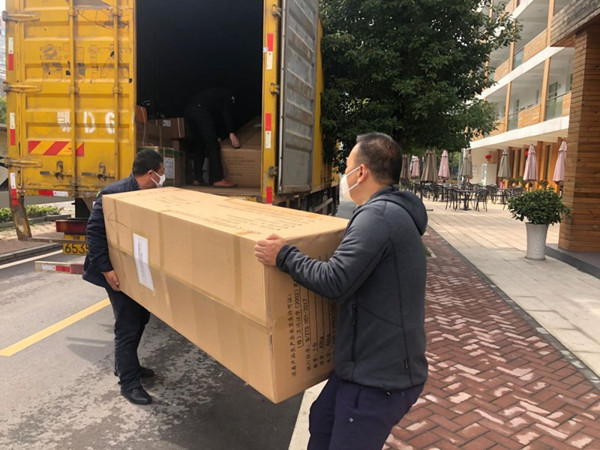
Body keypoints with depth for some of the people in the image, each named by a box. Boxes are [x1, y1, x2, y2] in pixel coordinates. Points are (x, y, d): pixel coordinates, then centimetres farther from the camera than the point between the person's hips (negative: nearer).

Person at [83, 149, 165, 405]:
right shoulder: (114, 194, -22)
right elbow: (94, 232, -21)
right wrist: (106, 269, -24)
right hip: (118, 272, -8)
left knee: (141, 316, 18)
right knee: (128, 325, -2)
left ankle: (125, 365, 38)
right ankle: (129, 383, 14)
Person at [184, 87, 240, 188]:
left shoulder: (215, 93, 40)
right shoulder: (229, 95, 19)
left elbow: (216, 117, 37)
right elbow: (227, 113, 1)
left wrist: (217, 136, 37)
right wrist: (231, 133, -2)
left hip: (188, 110, 8)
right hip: (200, 111, -8)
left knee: (199, 146, 15)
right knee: (213, 146, -5)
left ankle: (197, 178, 14)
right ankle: (217, 179, -9)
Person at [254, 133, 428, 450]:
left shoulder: (377, 215, -24)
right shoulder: (393, 212, 9)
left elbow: (334, 281, -28)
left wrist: (283, 256, -16)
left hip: (381, 376, -10)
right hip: (371, 363, 10)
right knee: (322, 422, 23)